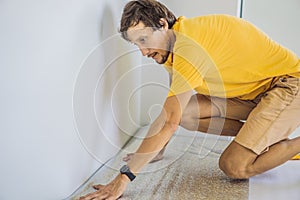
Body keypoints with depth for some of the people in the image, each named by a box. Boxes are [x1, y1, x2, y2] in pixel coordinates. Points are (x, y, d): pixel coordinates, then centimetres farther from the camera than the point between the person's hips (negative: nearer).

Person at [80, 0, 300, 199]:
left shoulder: (189, 45, -28)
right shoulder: (176, 44, 2)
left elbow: (170, 121, -34)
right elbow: (173, 111, 12)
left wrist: (125, 176, -32)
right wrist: (154, 151, 15)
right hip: (254, 91, 9)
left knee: (235, 167, -21)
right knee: (185, 112, -8)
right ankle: (258, 135, 7)